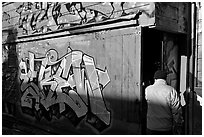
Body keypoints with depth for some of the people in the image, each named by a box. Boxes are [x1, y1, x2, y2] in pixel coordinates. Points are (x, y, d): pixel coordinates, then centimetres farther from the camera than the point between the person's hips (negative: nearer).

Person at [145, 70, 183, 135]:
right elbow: (176, 110, -11)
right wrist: (177, 123, 4)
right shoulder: (171, 91, -12)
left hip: (151, 128, 2)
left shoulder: (147, 89, -5)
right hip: (166, 129, -1)